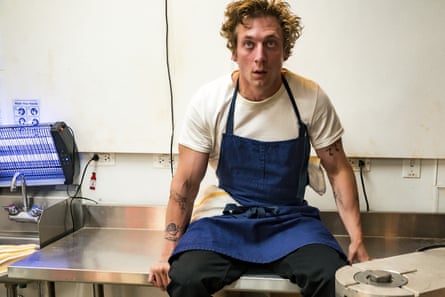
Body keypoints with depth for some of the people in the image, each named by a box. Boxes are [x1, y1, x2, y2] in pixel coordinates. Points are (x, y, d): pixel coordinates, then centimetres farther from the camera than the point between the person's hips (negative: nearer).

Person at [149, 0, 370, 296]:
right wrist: (168, 253, -8)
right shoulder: (208, 101, -11)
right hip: (226, 216, 0)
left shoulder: (311, 98, -11)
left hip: (291, 218, 1)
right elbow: (186, 182, -5)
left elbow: (338, 170, -1)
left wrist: (357, 238, -9)